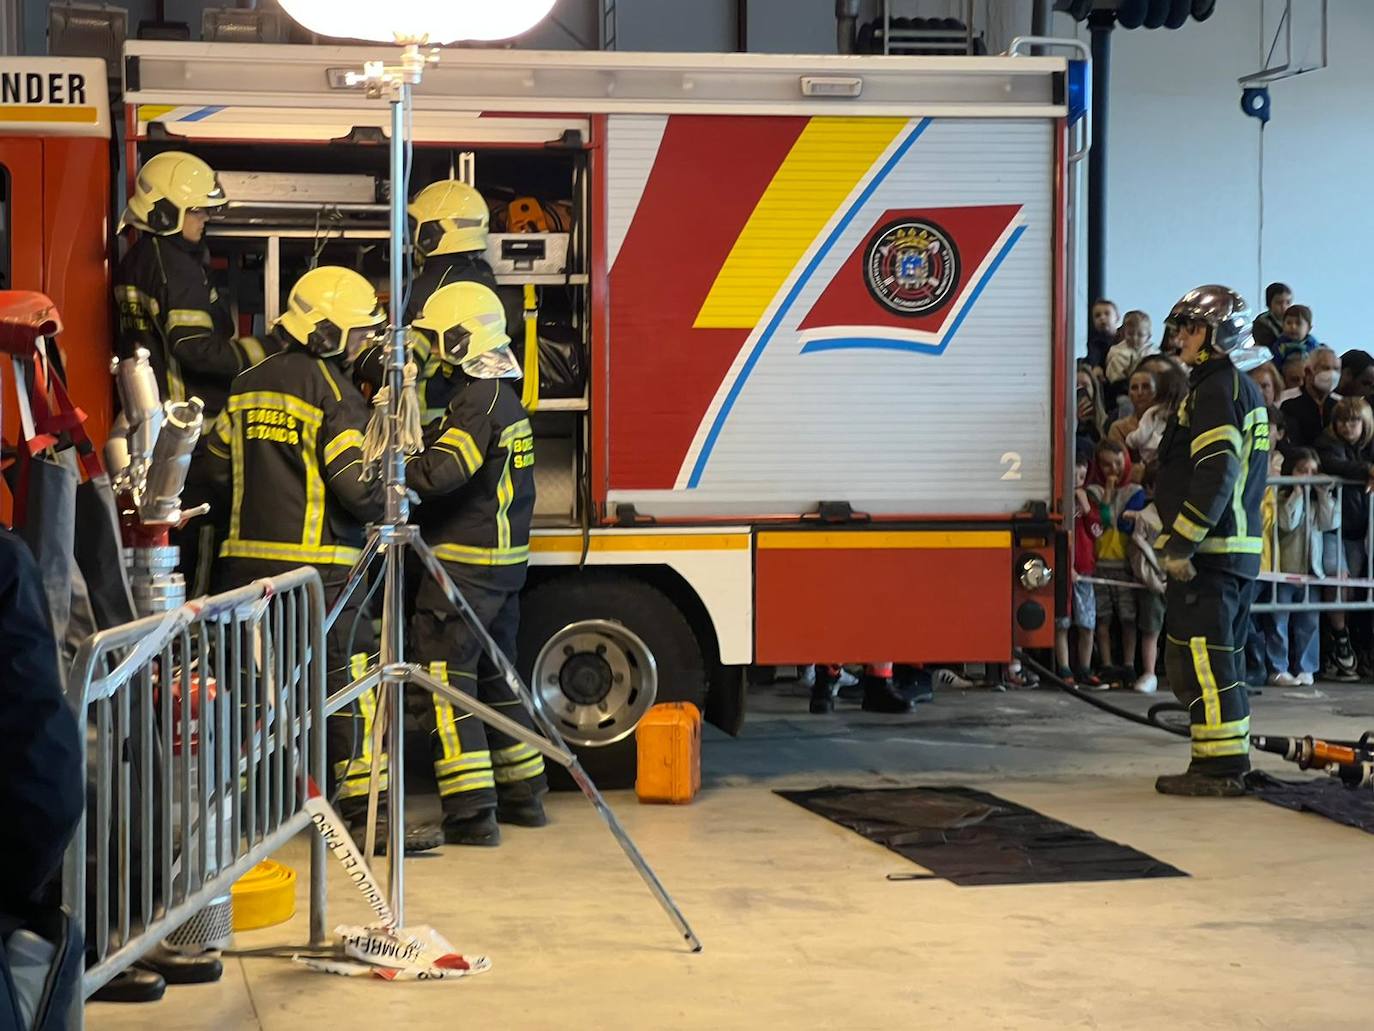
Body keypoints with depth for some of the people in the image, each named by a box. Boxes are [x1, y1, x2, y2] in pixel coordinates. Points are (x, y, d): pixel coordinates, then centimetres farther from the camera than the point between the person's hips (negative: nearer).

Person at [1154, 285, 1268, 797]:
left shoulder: (1216, 389, -13)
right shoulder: (1245, 389, 20)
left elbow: (1216, 474, -23)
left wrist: (1181, 543, -22)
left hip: (1210, 548, -11)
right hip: (1240, 548, 11)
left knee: (1200, 658, -9)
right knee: (1219, 658, 15)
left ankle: (1218, 766, -9)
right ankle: (1227, 761, 19)